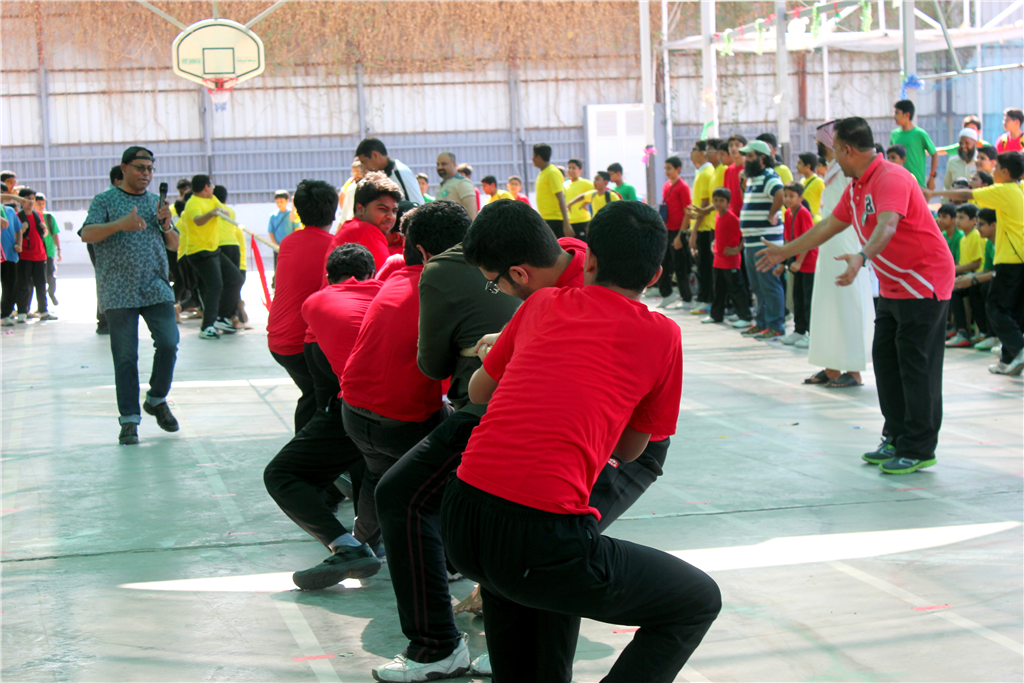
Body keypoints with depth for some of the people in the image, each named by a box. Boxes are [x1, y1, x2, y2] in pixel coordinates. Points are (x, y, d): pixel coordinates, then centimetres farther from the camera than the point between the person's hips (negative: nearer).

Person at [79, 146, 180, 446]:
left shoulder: (156, 202, 16)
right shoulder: (105, 200, 4)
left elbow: (173, 245, 17)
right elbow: (87, 234, -11)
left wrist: (166, 225, -5)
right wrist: (121, 224, -25)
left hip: (156, 289, 3)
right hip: (119, 293, -3)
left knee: (168, 344, -9)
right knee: (125, 356, -1)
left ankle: (157, 400, 14)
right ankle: (129, 420, 5)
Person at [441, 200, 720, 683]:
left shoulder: (542, 304, 16)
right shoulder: (661, 335, 7)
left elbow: (478, 392, 30)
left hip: (460, 520, 6)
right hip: (544, 540, -6)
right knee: (700, 601, 14)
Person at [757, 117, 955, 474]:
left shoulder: (891, 179, -21)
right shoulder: (856, 188, 10)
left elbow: (886, 226, -39)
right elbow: (829, 226, 21)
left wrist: (861, 257, -55)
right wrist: (785, 251, 27)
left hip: (923, 283, -10)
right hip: (893, 287, 10)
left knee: (916, 366, -8)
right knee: (885, 360, 10)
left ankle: (919, 449, -2)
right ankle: (896, 438, 19)